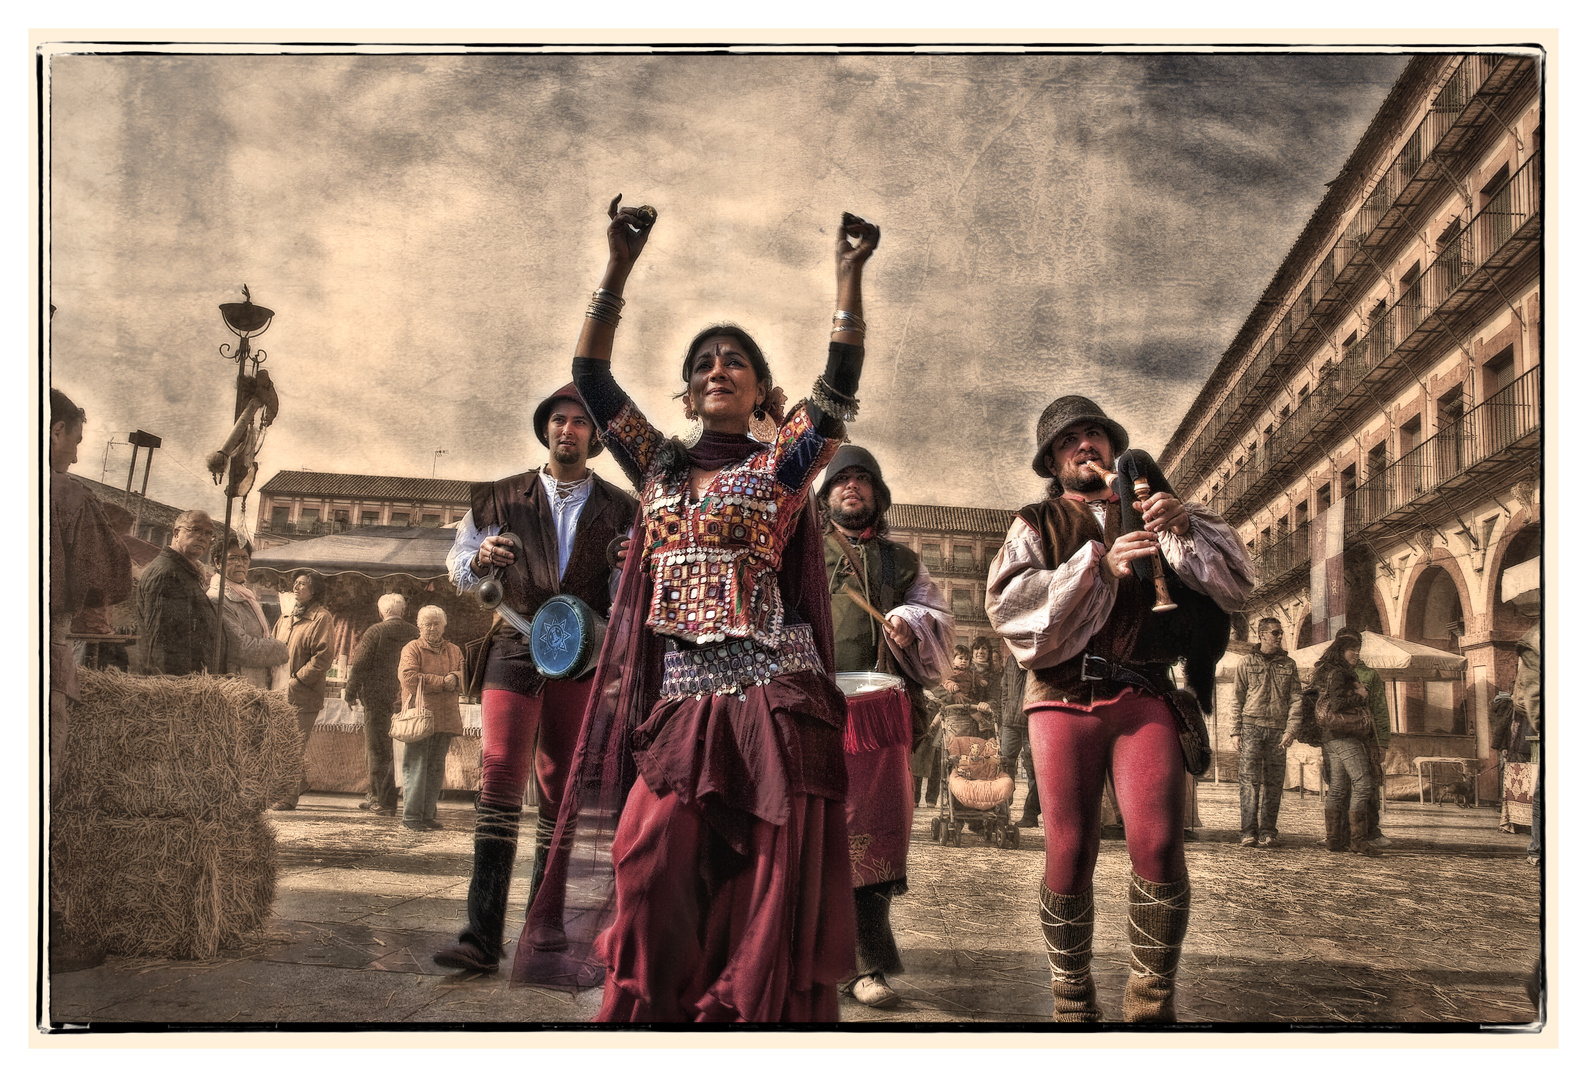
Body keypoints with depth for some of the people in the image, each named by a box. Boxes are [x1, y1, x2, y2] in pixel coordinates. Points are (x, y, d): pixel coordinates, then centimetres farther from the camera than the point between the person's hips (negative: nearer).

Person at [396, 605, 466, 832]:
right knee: (416, 767, -7)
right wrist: (442, 682, -12)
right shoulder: (412, 649, 3)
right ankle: (411, 816, -4)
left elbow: (465, 674, 9)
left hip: (445, 719, 5)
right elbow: (408, 677, -12)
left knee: (436, 768, 7)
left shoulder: (454, 651, 19)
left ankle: (428, 815, 13)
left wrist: (455, 678, -14)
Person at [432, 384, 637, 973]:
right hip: (515, 650, -1)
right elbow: (458, 565, 15)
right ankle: (483, 933, -20)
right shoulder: (502, 499, 11)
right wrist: (479, 559, -8)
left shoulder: (619, 510, 10)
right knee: (499, 775, -15)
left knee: (560, 788, 7)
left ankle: (545, 914, 18)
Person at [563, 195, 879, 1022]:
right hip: (680, 701, 3)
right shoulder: (659, 465, 16)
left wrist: (849, 274, -12)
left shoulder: (780, 466, 8)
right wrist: (617, 270, -1)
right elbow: (592, 378, 7)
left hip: (771, 698, -2)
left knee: (765, 879, -3)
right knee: (655, 872, -5)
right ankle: (647, 1017, 4)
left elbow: (840, 382, -6)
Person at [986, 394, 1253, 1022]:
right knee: (1070, 855, -5)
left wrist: (1185, 528, -7)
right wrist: (1099, 565, -13)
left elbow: (1235, 584, 11)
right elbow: (1008, 603, -4)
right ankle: (1072, 1004, 9)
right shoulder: (1037, 523, 15)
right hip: (1064, 698, 0)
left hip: (1145, 698, 1)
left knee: (1158, 845, -16)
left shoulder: (1154, 514, 21)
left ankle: (1151, 1005, -6)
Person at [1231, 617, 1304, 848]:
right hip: (1252, 726, -2)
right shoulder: (1246, 663, 9)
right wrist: (1236, 731, 0)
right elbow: (1238, 699, 9)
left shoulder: (1288, 664, 13)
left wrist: (1291, 730, -5)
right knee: (1249, 779, -9)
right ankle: (1248, 832, -9)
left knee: (1273, 783, 1)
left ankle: (1268, 832, 5)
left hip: (1278, 729, 2)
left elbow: (1295, 699, 8)